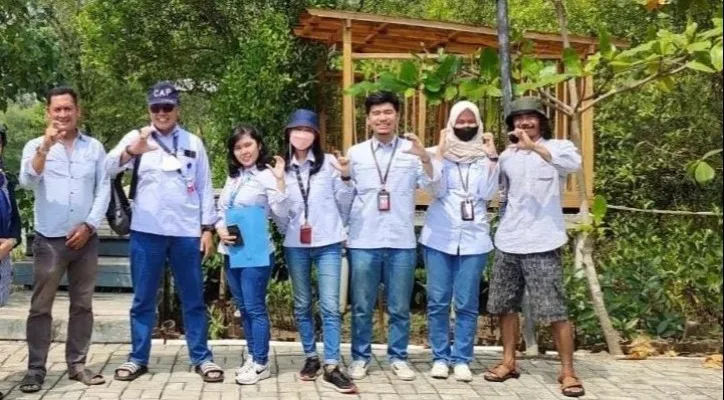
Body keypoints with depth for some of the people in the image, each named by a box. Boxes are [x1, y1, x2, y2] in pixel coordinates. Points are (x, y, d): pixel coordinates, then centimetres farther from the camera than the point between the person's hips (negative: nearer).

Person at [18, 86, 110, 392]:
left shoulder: (94, 147, 7)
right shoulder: (36, 146, 2)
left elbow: (104, 189, 4)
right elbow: (27, 181, -14)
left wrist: (89, 225, -7)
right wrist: (46, 146, -25)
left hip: (85, 238, 2)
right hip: (49, 239, -2)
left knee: (82, 305, 8)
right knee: (41, 306, 0)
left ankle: (77, 364, 17)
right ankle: (36, 369, 6)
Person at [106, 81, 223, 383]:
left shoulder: (193, 143, 9)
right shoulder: (136, 138, 5)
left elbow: (205, 187, 10)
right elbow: (108, 168, -10)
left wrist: (207, 228, 3)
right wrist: (131, 151, -30)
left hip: (187, 232, 1)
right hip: (147, 231, -1)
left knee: (193, 299, 6)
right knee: (143, 299, 6)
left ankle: (201, 357, 13)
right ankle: (138, 358, 15)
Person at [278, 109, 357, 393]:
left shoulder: (329, 163, 0)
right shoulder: (282, 168, 5)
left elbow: (344, 205, 3)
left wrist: (345, 178, -10)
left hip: (327, 244, -2)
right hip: (295, 245, 2)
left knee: (330, 306, -6)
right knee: (302, 305, 11)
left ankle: (331, 367, -6)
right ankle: (311, 357, 24)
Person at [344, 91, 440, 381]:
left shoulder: (412, 150, 4)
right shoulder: (355, 153, 7)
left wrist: (426, 159, -17)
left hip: (402, 243, 0)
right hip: (363, 242, 0)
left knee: (399, 308, 8)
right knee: (362, 307, 7)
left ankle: (398, 357, 21)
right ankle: (360, 357, 20)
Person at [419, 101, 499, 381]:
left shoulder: (484, 155, 7)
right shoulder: (439, 154, 5)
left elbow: (487, 194, -5)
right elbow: (436, 190, -7)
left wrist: (492, 157, -9)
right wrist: (440, 153, -11)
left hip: (474, 239, 0)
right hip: (439, 238, 0)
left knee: (467, 304, 2)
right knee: (437, 302, 1)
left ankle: (461, 359, 10)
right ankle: (440, 357, 11)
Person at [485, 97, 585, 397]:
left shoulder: (556, 147, -2)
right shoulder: (507, 155, 14)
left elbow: (574, 163, -26)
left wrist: (534, 146, -35)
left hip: (542, 244, -5)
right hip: (508, 242, 6)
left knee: (555, 310, -6)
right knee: (505, 305, 12)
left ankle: (567, 371, 4)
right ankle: (509, 362, 25)